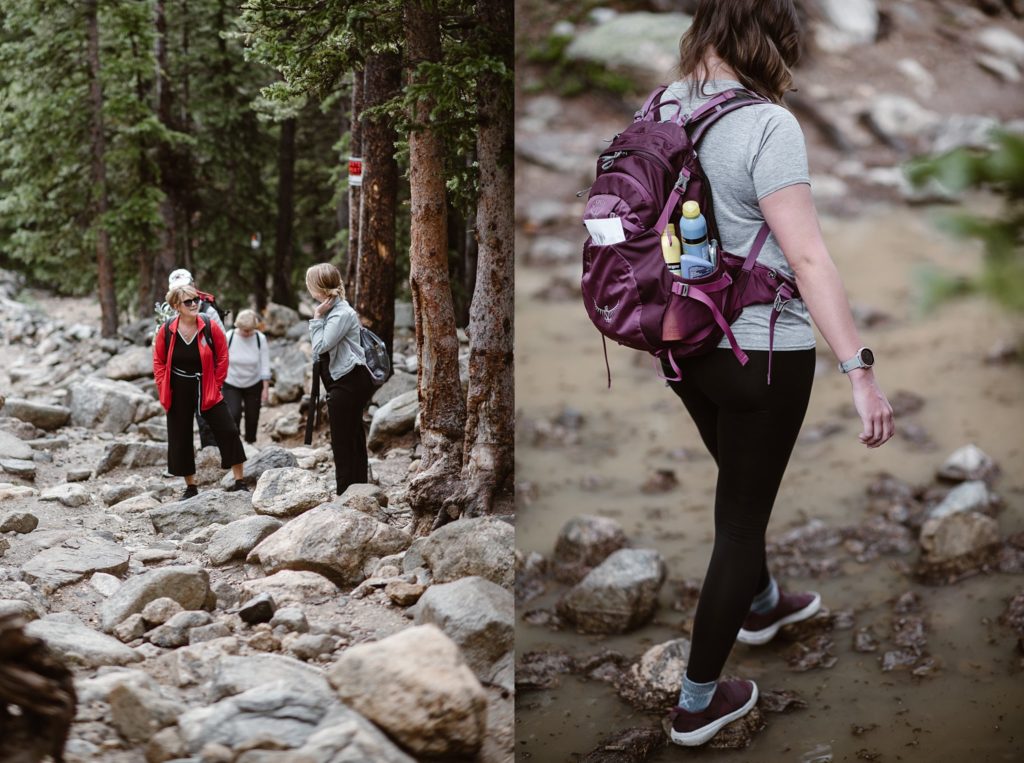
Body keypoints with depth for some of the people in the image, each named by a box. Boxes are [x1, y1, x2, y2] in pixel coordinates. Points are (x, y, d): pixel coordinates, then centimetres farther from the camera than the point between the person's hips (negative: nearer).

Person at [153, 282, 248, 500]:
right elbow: (158, 363, 2)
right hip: (178, 393, 1)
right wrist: (165, 390, -4)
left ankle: (239, 481, 2)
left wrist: (216, 385, -3)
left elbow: (222, 358, 0)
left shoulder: (210, 328, -10)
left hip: (206, 390, -1)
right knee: (180, 439, 7)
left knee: (227, 432, -8)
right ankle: (190, 486, 22)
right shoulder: (166, 331, -9)